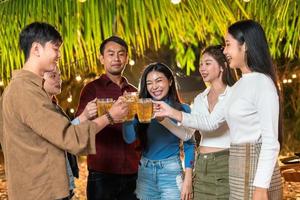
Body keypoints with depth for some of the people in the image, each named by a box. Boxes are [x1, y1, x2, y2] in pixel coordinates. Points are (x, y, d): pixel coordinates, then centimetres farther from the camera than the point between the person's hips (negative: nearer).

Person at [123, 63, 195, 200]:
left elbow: (189, 145, 0)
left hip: (171, 172, -2)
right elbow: (129, 138, -10)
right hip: (145, 171, 2)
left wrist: (188, 180, -6)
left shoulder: (183, 110, -2)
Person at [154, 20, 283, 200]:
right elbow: (211, 122, 16)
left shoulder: (262, 83, -14)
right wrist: (173, 113, 9)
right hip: (238, 171, 9)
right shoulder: (240, 85, 14)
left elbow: (271, 142, -18)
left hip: (256, 170, -9)